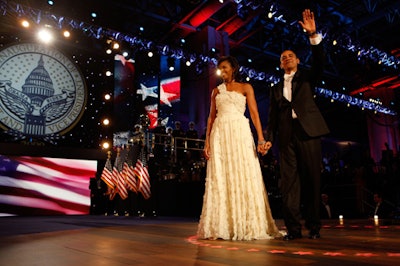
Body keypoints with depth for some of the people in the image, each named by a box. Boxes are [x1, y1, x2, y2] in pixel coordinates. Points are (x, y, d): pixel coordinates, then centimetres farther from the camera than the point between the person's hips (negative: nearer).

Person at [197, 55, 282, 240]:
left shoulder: (245, 88, 11)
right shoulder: (216, 91, 18)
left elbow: (254, 113, 1)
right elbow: (211, 117, 13)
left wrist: (261, 138, -11)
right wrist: (207, 141, 3)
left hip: (240, 133, -2)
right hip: (220, 135, 2)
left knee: (244, 177, -6)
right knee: (220, 179, -2)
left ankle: (249, 226, 3)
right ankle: (222, 227, 4)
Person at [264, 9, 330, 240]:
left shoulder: (307, 78, 16)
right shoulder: (277, 89, 21)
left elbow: (319, 62, -4)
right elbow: (273, 117, 14)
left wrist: (314, 35, -14)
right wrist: (269, 138, 2)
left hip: (308, 131, -2)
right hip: (287, 136, 2)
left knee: (312, 179, -1)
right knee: (289, 181, -4)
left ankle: (314, 226, 8)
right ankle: (294, 228, -1)